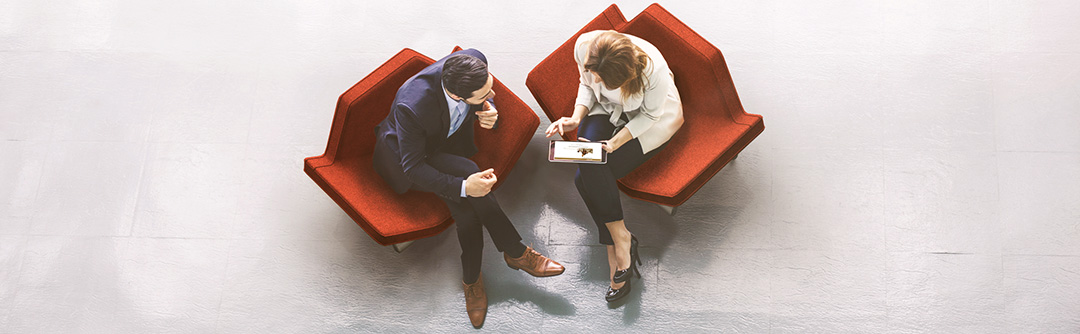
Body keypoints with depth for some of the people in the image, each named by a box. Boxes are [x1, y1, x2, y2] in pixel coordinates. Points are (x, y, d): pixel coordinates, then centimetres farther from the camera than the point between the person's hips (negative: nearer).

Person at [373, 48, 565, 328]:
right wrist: (463, 186, -39)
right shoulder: (412, 106, -40)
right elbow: (414, 167, -28)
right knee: (467, 172, -32)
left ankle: (471, 279, 1)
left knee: (467, 210, -22)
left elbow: (487, 97, 0)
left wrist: (490, 113, -23)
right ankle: (516, 252, -16)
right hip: (408, 154, -5)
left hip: (452, 142, 5)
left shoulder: (475, 61, -25)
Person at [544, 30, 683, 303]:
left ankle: (617, 247, -8)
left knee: (588, 177, -23)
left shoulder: (653, 69, -36)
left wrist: (617, 141, -27)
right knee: (588, 170, -24)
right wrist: (577, 118, -19)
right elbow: (587, 85, -2)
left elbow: (650, 114, -16)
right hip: (607, 111, 5)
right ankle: (620, 238, -10)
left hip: (650, 120, -4)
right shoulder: (584, 45, -25)